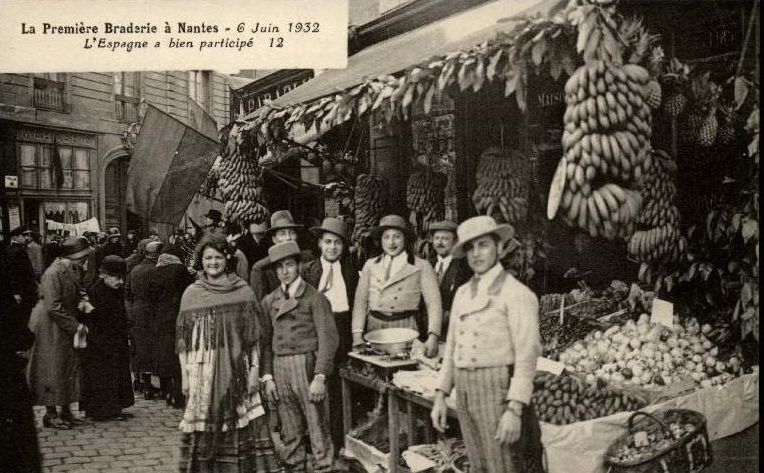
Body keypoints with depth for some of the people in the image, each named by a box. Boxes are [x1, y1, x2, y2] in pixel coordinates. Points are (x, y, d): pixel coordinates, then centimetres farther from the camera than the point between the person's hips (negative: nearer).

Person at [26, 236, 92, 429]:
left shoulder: (73, 271, 5)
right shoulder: (53, 273, -21)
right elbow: (53, 307, -23)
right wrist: (75, 325, -19)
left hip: (66, 328, 8)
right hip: (51, 328, -8)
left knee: (69, 368, 11)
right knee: (52, 370, 0)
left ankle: (65, 411, 21)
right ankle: (51, 414, 10)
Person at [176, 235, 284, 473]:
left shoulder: (243, 291, 3)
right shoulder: (191, 294, 6)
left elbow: (254, 336, 3)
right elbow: (183, 340, 7)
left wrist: (255, 368, -4)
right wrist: (185, 375, 2)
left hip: (237, 371, 0)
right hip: (203, 373, 1)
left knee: (242, 428, 1)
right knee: (204, 431, 2)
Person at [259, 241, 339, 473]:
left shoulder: (314, 297, -2)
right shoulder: (269, 301, 12)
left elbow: (328, 338, -7)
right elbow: (266, 341, 13)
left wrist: (319, 377, -13)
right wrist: (267, 377, 4)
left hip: (307, 366, -4)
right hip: (280, 369, 4)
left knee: (318, 429, -2)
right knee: (290, 432, 11)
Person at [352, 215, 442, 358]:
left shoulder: (421, 267, 2)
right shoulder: (370, 265, 11)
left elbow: (433, 303, -5)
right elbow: (360, 300, 7)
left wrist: (432, 337, -18)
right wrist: (357, 336, -4)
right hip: (374, 328, 2)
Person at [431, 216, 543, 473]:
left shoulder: (515, 293, -9)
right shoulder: (462, 293, 13)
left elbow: (527, 356, -14)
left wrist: (514, 410, -19)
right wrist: (440, 396, 11)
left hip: (497, 391, -6)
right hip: (465, 393, 6)